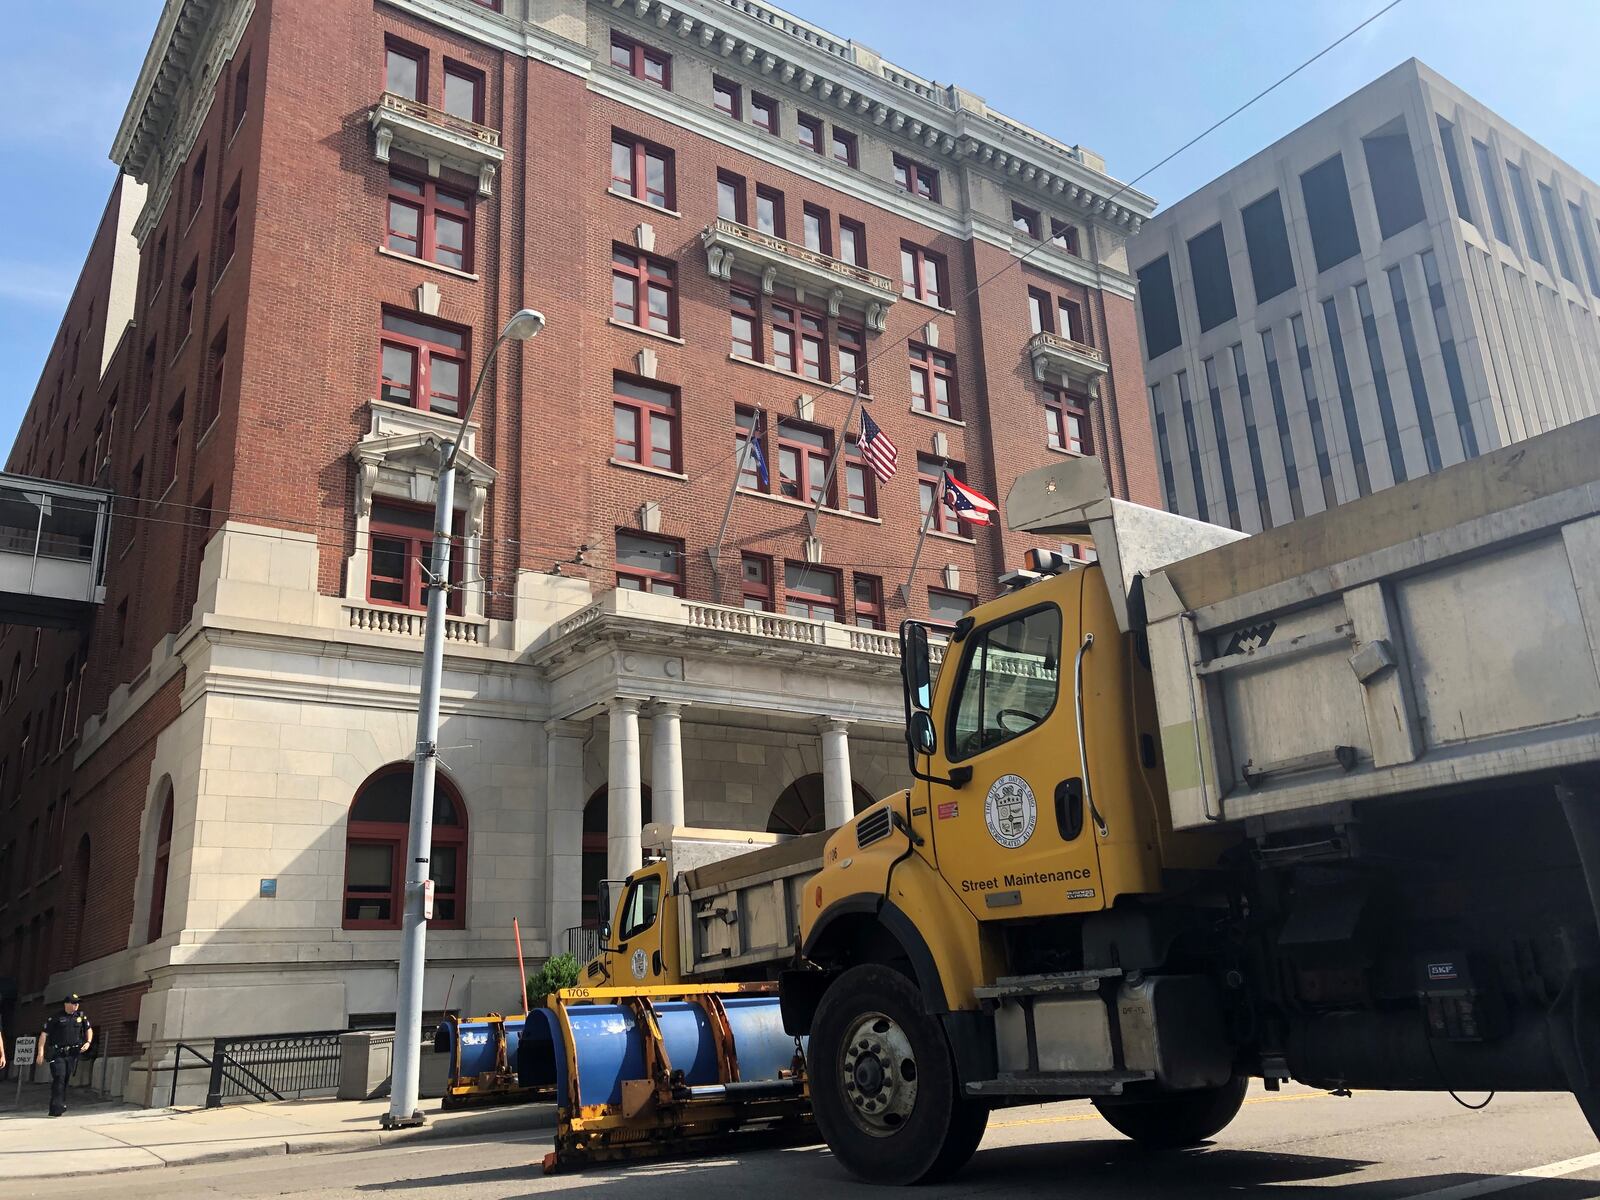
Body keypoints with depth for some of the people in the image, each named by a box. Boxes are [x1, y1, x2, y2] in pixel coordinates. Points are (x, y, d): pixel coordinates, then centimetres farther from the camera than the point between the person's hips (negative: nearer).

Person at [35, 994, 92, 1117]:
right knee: (59, 1079, -14)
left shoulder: (81, 1016, 10)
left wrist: (88, 1042, 4)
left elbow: (89, 1029, 21)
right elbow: (44, 1034, -3)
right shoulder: (54, 1017, -2)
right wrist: (40, 1052, -10)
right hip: (57, 1053, -4)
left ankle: (61, 1105, 23)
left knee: (66, 1080, 9)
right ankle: (56, 1108, -14)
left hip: (72, 1053, 4)